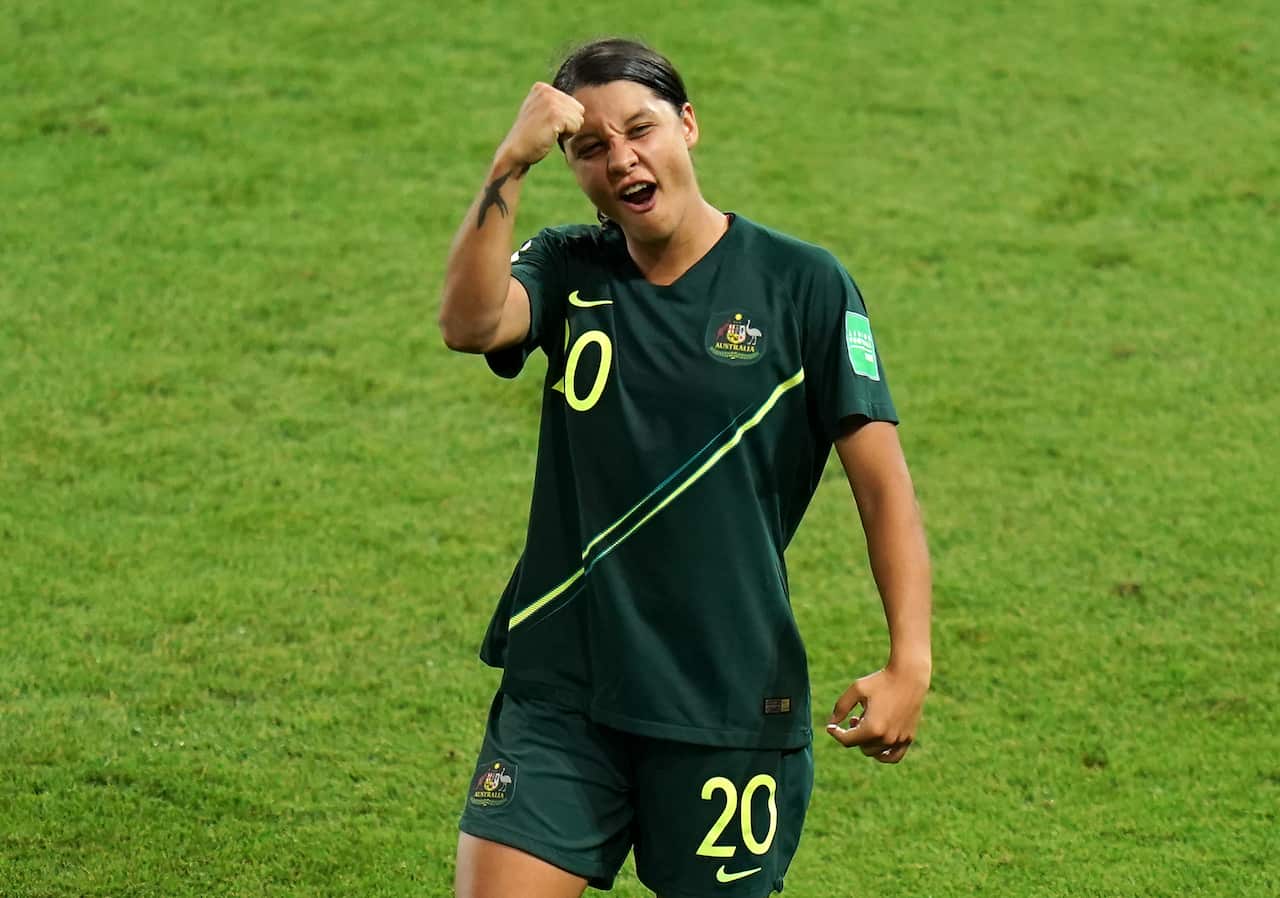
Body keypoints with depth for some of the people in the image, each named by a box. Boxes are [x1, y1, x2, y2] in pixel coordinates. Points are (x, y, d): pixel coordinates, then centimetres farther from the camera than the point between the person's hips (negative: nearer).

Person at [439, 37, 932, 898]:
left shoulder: (803, 283, -4)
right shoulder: (568, 271, 5)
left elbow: (882, 481, -6)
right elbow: (470, 323, -17)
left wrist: (909, 662, -16)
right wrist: (511, 164, -25)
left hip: (731, 705, -2)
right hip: (559, 690, 2)